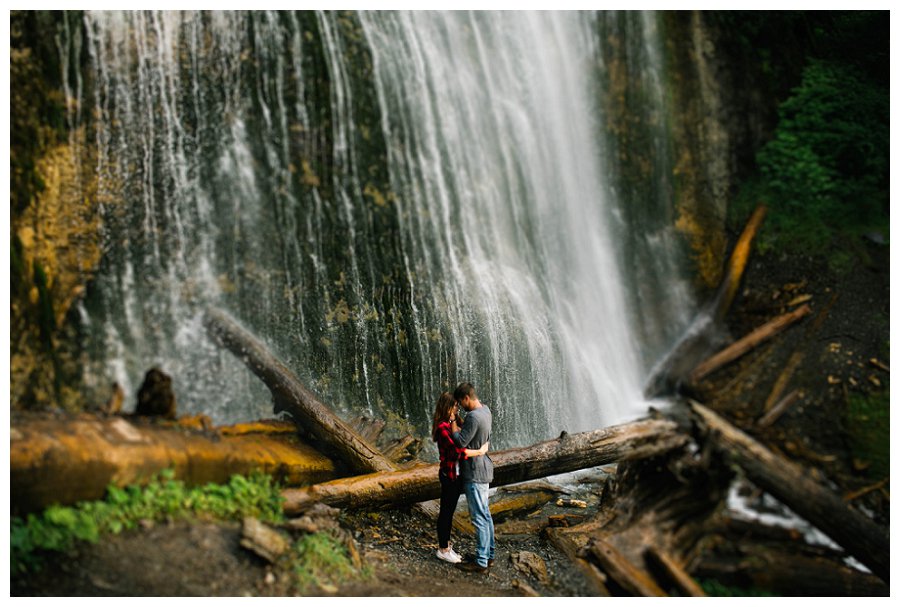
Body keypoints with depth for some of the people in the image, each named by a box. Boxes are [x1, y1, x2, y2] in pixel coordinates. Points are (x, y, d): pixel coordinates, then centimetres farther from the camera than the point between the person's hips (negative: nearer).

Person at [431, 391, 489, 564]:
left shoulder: (453, 424, 8)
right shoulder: (442, 428, -21)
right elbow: (456, 451, -31)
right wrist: (480, 451, -25)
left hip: (456, 474, 9)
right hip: (449, 475, -9)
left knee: (449, 511, 18)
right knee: (446, 512, 4)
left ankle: (446, 545, 30)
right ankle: (443, 550, 18)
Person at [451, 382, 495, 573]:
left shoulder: (473, 417, -24)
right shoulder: (485, 410, 6)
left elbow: (461, 443, -22)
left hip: (474, 472, -10)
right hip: (483, 469, 10)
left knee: (479, 516, -4)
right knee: (485, 514, 17)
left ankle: (481, 562, 3)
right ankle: (488, 554, 26)